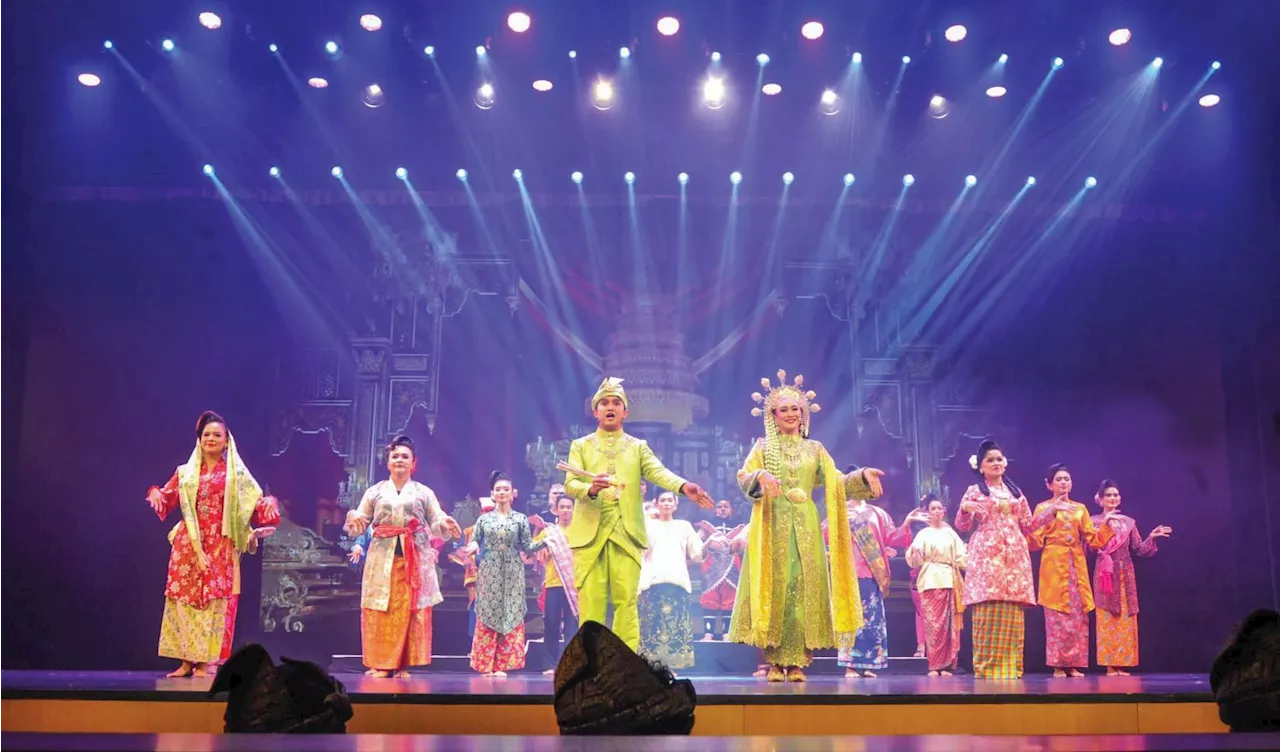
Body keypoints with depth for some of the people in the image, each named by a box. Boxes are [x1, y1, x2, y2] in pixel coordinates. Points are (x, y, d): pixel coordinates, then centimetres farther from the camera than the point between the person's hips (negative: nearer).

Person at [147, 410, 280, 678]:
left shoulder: (236, 473, 7)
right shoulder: (185, 472, 14)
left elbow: (257, 504, 2)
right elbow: (165, 500, 13)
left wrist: (269, 502, -19)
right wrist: (155, 493, -8)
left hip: (220, 546, -2)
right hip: (187, 545, 2)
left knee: (215, 600, -5)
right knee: (184, 598, 0)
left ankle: (205, 661, -1)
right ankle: (186, 660, 7)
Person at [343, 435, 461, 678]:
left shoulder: (424, 493, 10)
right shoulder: (375, 491, 12)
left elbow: (436, 524, 5)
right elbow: (359, 525, 10)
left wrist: (446, 525, -18)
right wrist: (353, 519, -14)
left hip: (415, 561, 0)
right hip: (382, 560, 1)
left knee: (409, 613, -4)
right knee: (379, 613, -3)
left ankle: (403, 665, 2)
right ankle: (380, 663, 5)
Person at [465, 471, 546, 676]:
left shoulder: (521, 519, 5)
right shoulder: (484, 519, 8)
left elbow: (528, 547, 2)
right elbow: (475, 543, 7)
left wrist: (545, 542, -14)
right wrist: (473, 547, -16)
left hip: (512, 574, 0)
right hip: (489, 573, 1)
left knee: (510, 614, -3)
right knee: (486, 615, -1)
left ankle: (503, 664, 2)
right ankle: (486, 664, 4)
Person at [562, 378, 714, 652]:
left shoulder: (638, 447, 15)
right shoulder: (580, 446, 13)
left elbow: (658, 472, -4)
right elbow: (570, 484, -2)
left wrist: (684, 486, -26)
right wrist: (591, 488, -26)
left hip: (626, 533, 1)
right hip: (590, 533, 0)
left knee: (626, 601, -3)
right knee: (590, 603, -2)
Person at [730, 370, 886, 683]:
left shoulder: (815, 449, 15)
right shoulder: (763, 447, 9)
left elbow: (838, 483, 6)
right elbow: (744, 479, -6)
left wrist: (863, 476, -13)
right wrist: (761, 476, -28)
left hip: (805, 528, 2)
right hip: (773, 527, -2)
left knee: (804, 589, -3)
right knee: (774, 588, -6)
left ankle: (797, 662, 0)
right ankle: (773, 662, -3)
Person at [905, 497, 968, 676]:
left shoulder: (951, 533, 16)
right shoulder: (923, 534, 8)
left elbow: (961, 557, 13)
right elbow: (915, 561, -3)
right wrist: (913, 551, -25)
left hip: (949, 580, 3)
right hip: (931, 581, -3)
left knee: (950, 624, -2)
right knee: (933, 623, -9)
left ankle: (946, 664, 1)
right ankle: (934, 665, -7)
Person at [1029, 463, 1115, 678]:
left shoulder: (1080, 508, 16)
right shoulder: (1043, 508, 7)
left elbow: (1094, 540, 11)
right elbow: (1035, 542, -2)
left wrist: (1106, 525, -4)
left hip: (1077, 567, 3)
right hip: (1054, 566, -3)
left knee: (1078, 616, -1)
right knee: (1056, 616, -8)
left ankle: (1074, 665, 4)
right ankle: (1058, 666, -6)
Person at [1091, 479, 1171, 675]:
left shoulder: (1129, 522, 11)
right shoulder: (1094, 522, 2)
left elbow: (1139, 549, 10)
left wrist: (1152, 537, -3)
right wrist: (1105, 524, -19)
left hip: (1125, 575, 3)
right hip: (1105, 575, -3)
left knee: (1125, 619, 1)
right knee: (1107, 620, -5)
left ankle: (1121, 664, 5)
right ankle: (1109, 665, -3)